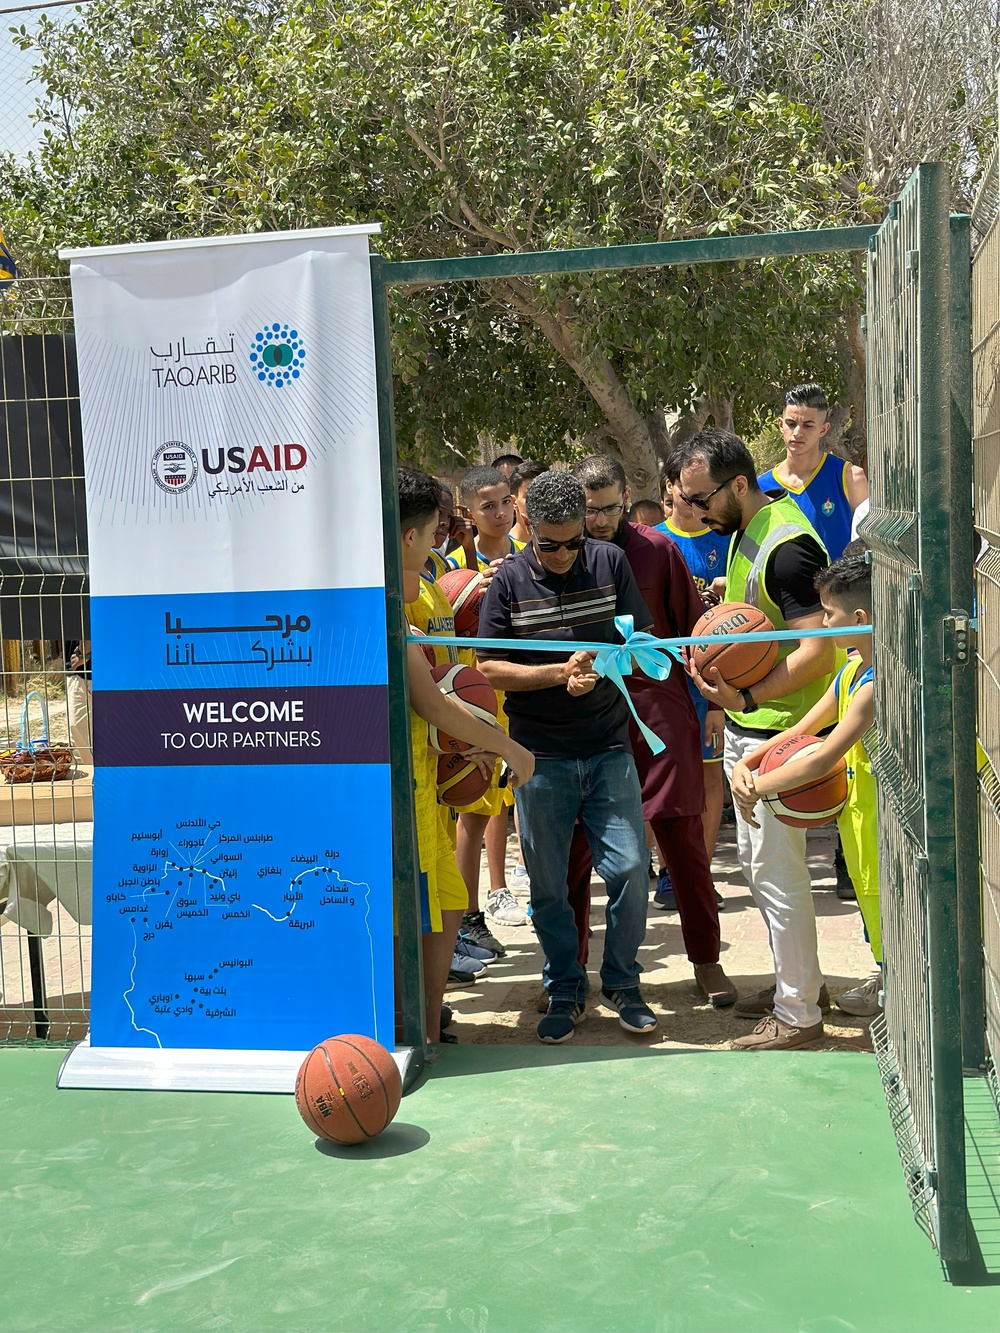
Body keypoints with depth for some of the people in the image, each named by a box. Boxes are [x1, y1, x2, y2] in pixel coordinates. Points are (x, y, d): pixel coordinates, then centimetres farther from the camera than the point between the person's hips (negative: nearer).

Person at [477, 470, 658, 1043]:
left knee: (630, 867, -3)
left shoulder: (611, 562, 2)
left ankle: (621, 984, 19)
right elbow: (489, 667, -4)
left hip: (609, 748, 1)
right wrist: (561, 673, -15)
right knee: (548, 883, 7)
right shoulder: (509, 580, -2)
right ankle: (565, 990, 25)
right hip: (540, 755, -1)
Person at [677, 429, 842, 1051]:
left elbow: (818, 650, -26)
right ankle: (799, 980, 34)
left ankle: (799, 1013, 11)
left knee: (778, 870, -2)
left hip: (779, 733, -10)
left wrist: (748, 699, -32)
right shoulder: (746, 529, 8)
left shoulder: (786, 547, -22)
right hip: (747, 725, 10)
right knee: (757, 861, 19)